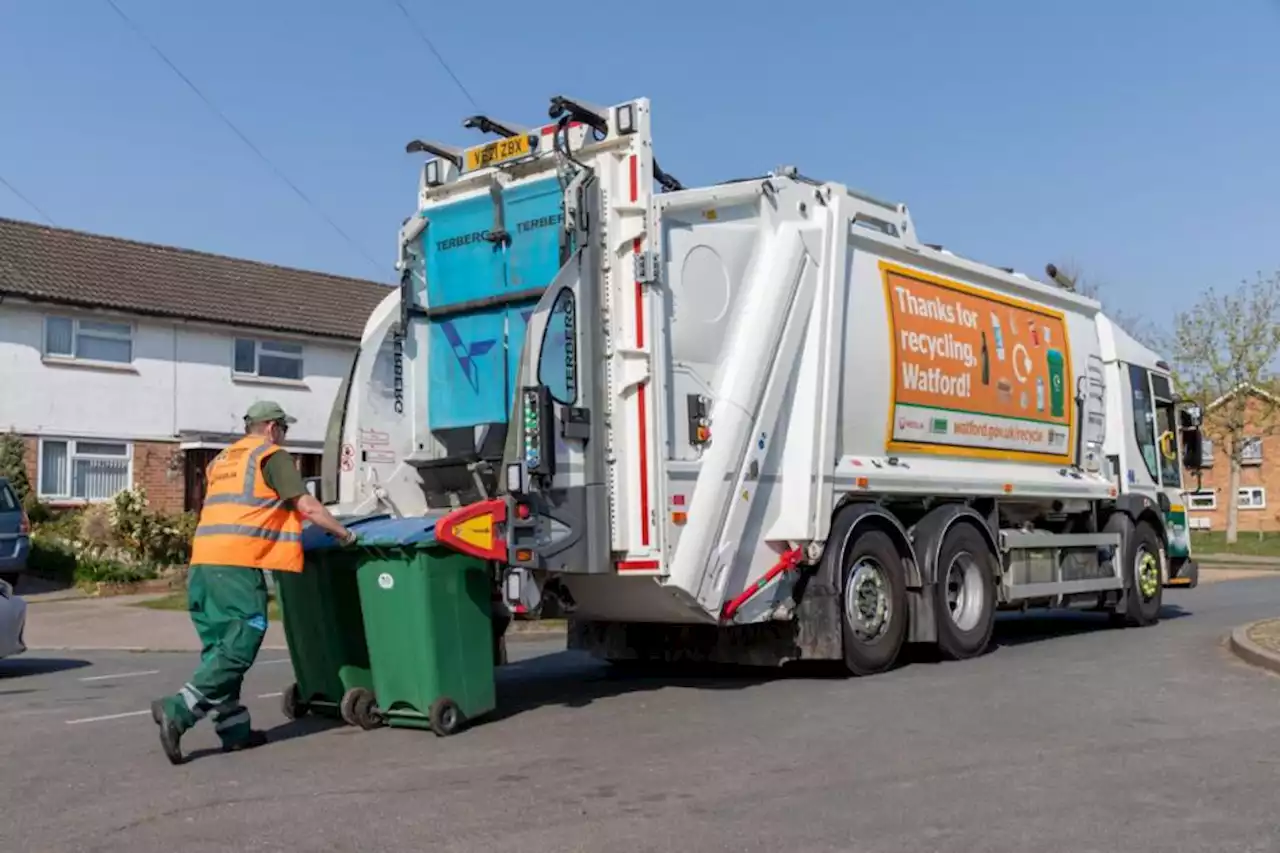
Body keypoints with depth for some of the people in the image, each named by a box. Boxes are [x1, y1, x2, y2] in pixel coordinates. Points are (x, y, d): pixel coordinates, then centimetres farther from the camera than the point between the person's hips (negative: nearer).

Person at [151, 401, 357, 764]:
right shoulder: (273, 455, 2)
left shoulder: (222, 460, 25)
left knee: (219, 648, 11)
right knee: (237, 650, -7)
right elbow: (307, 506, -4)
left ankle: (234, 729, 13)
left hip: (204, 560, 8)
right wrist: (344, 534, 7)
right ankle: (177, 711, -17)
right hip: (238, 564, -8)